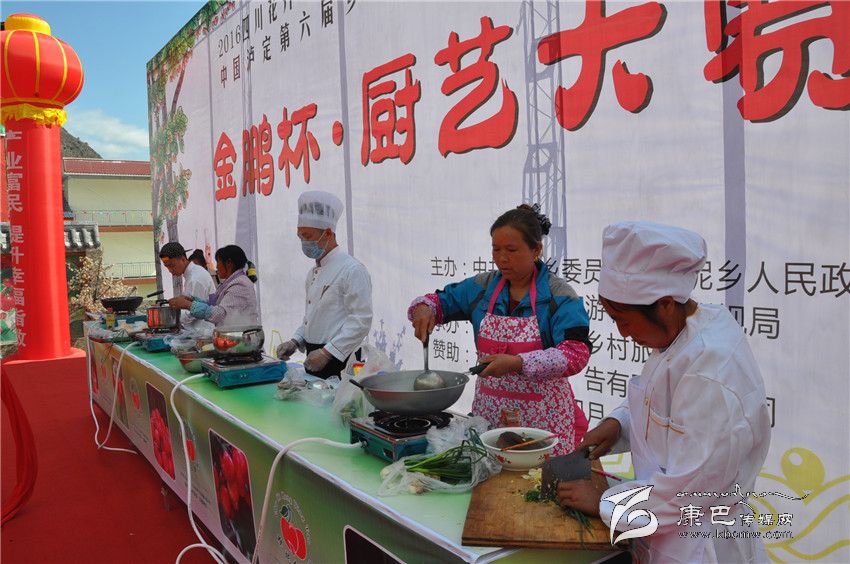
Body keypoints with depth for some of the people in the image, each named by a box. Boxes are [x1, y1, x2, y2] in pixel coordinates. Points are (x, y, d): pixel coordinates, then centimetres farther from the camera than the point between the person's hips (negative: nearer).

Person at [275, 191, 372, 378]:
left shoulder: (353, 270, -14)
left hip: (339, 363, -8)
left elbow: (361, 321, -19)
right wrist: (296, 341, 8)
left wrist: (327, 352, -21)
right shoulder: (314, 273, 16)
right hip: (314, 358, 8)